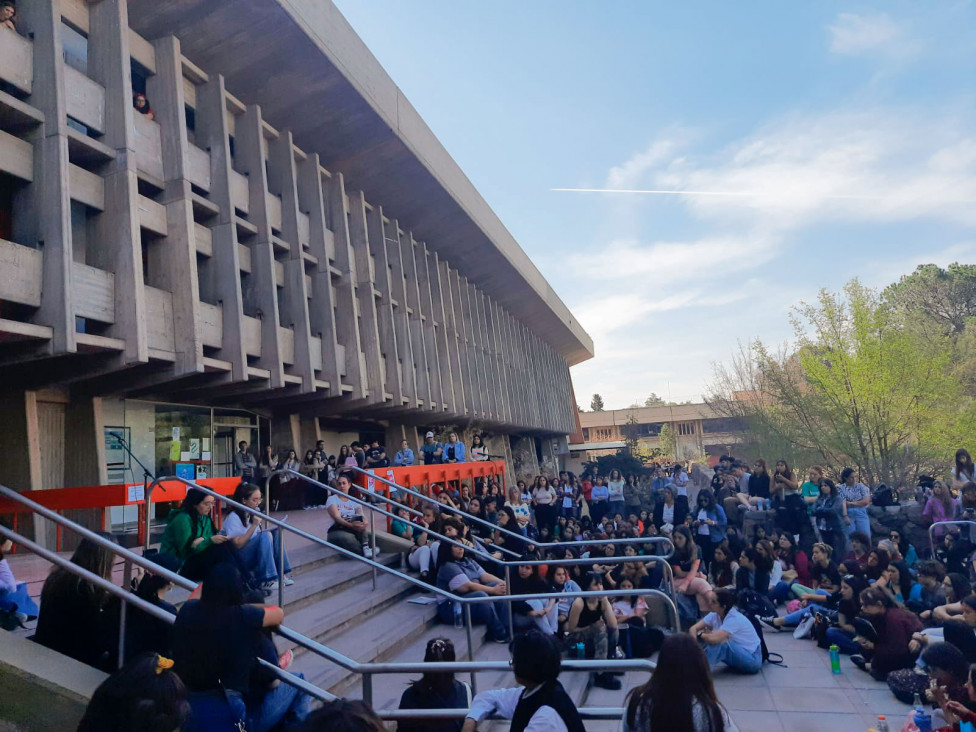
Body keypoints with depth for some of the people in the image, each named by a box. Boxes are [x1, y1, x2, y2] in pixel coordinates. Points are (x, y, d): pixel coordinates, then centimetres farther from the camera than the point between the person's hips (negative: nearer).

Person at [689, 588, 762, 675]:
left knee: (718, 643, -32)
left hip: (752, 660, -8)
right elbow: (693, 628, -7)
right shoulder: (715, 615, -5)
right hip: (737, 654, 8)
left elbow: (714, 638, -39)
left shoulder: (735, 619, -27)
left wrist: (700, 634, -19)